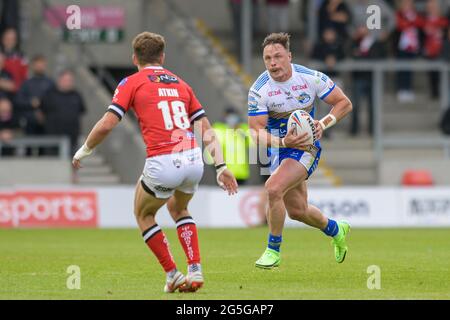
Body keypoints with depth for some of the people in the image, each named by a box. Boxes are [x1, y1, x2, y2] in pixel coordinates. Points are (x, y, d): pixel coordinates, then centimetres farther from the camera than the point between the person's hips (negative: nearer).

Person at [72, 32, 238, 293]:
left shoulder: (132, 83, 7)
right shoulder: (181, 84, 21)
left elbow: (106, 125, -2)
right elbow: (207, 130, 16)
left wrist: (84, 151, 13)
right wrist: (221, 166, 17)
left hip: (163, 163, -5)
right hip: (194, 159, 5)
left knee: (144, 215, 24)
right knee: (178, 208, 33)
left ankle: (173, 275, 16)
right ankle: (195, 270, 18)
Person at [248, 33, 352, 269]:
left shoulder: (311, 78, -14)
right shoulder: (259, 90, -14)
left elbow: (344, 103, -2)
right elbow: (256, 132, -15)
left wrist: (323, 124, -18)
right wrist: (283, 141, -32)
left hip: (306, 146, -3)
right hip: (279, 149, 3)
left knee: (273, 188, -26)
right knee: (297, 211, 14)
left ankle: (273, 250, -9)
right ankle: (336, 230, 47)